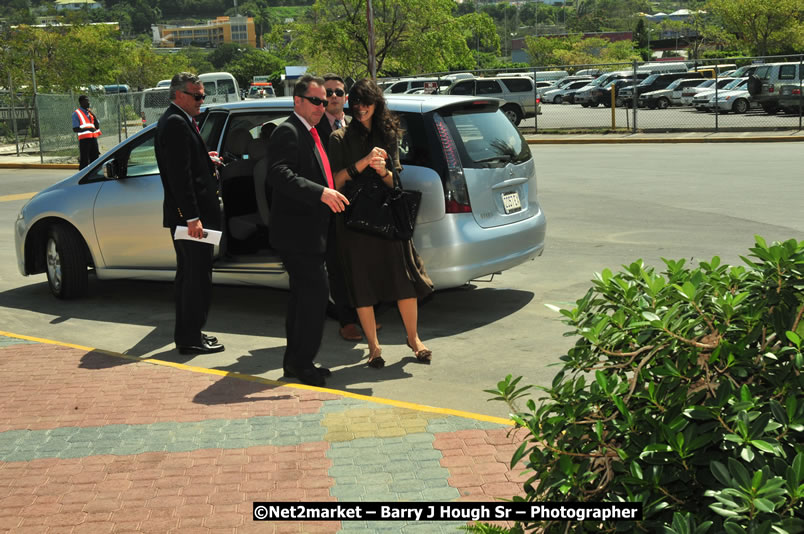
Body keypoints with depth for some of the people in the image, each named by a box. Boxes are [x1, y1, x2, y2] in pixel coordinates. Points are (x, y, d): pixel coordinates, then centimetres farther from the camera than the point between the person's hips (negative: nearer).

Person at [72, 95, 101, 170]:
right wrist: (87, 129, -21)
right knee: (84, 161, -6)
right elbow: (75, 129, -9)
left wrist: (93, 115, 0)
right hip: (84, 139, -6)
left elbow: (97, 126, 13)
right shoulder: (76, 114, -2)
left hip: (93, 138, 6)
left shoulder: (90, 112, 17)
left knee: (94, 159, 9)